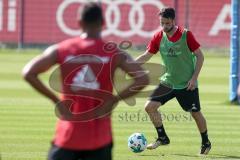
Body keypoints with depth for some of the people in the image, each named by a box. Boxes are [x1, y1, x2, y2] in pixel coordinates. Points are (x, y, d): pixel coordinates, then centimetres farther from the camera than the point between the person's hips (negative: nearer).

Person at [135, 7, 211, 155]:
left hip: (187, 84, -4)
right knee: (150, 106, -8)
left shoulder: (185, 35, -15)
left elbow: (200, 56, -9)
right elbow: (146, 56, 6)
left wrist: (194, 78, -15)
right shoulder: (158, 37, -4)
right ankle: (162, 138, 9)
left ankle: (206, 142, 28)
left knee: (196, 113, 4)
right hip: (168, 81, 4)